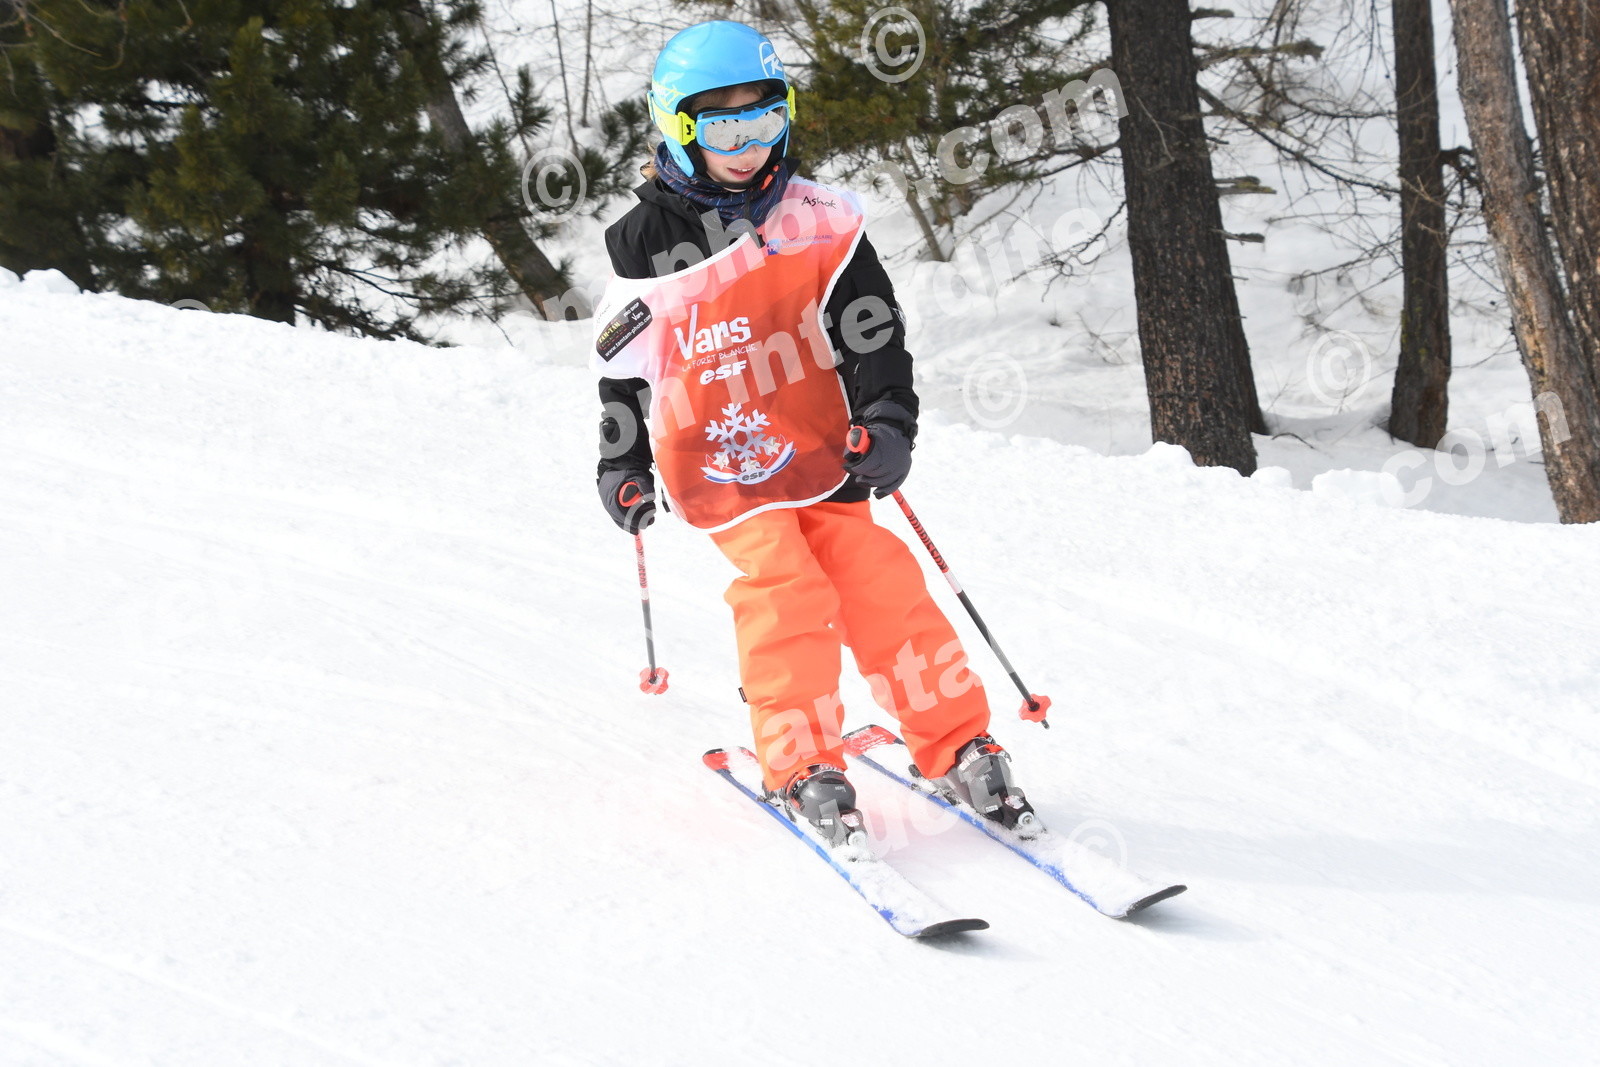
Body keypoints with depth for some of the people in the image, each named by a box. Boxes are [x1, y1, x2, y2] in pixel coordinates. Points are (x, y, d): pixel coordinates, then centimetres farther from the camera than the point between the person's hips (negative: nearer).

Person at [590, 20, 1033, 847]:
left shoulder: (818, 221, 3)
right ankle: (800, 767, -7)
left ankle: (958, 747, 3)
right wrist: (623, 468, 11)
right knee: (785, 593, -19)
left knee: (881, 587, -7)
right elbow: (623, 364, 10)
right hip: (717, 465, -2)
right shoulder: (646, 246, -1)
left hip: (820, 453, 2)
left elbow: (872, 329, 3)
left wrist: (886, 423, -9)